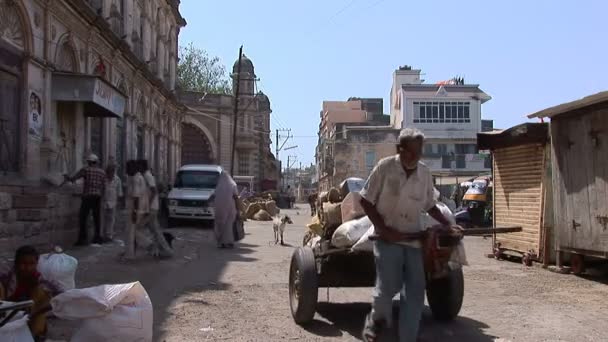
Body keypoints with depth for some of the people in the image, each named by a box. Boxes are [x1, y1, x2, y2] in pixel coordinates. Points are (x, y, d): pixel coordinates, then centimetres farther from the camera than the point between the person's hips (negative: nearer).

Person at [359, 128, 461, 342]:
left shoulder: (425, 173, 4)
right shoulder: (385, 167, -9)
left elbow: (429, 205, 17)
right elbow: (366, 201, -6)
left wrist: (447, 225, 5)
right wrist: (384, 230, -14)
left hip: (413, 239, 4)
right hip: (387, 238, -4)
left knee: (415, 292, 2)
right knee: (388, 286, -12)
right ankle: (375, 321, 18)